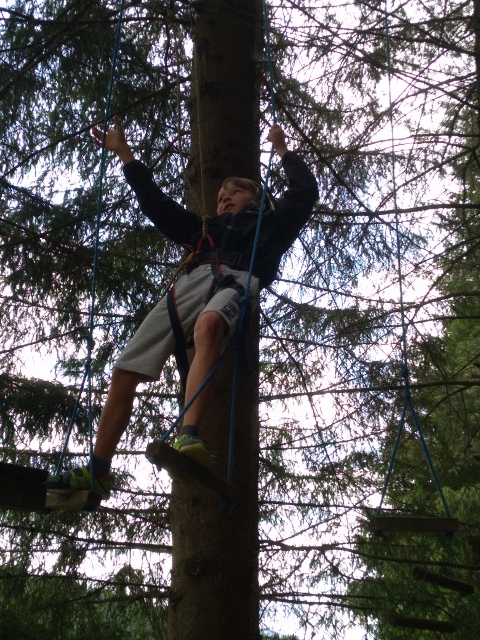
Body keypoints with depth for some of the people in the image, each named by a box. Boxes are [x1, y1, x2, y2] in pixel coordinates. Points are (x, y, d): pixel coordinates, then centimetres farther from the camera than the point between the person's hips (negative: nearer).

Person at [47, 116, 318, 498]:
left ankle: (189, 439, -59)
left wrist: (283, 150, 33)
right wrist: (125, 154, 43)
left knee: (209, 326, -43)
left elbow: (306, 192, 26)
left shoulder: (270, 224, 34)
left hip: (238, 281, -5)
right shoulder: (206, 228, 42)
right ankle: (98, 473, -7)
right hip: (193, 281, 5)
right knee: (125, 371, -10)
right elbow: (156, 204, 41)